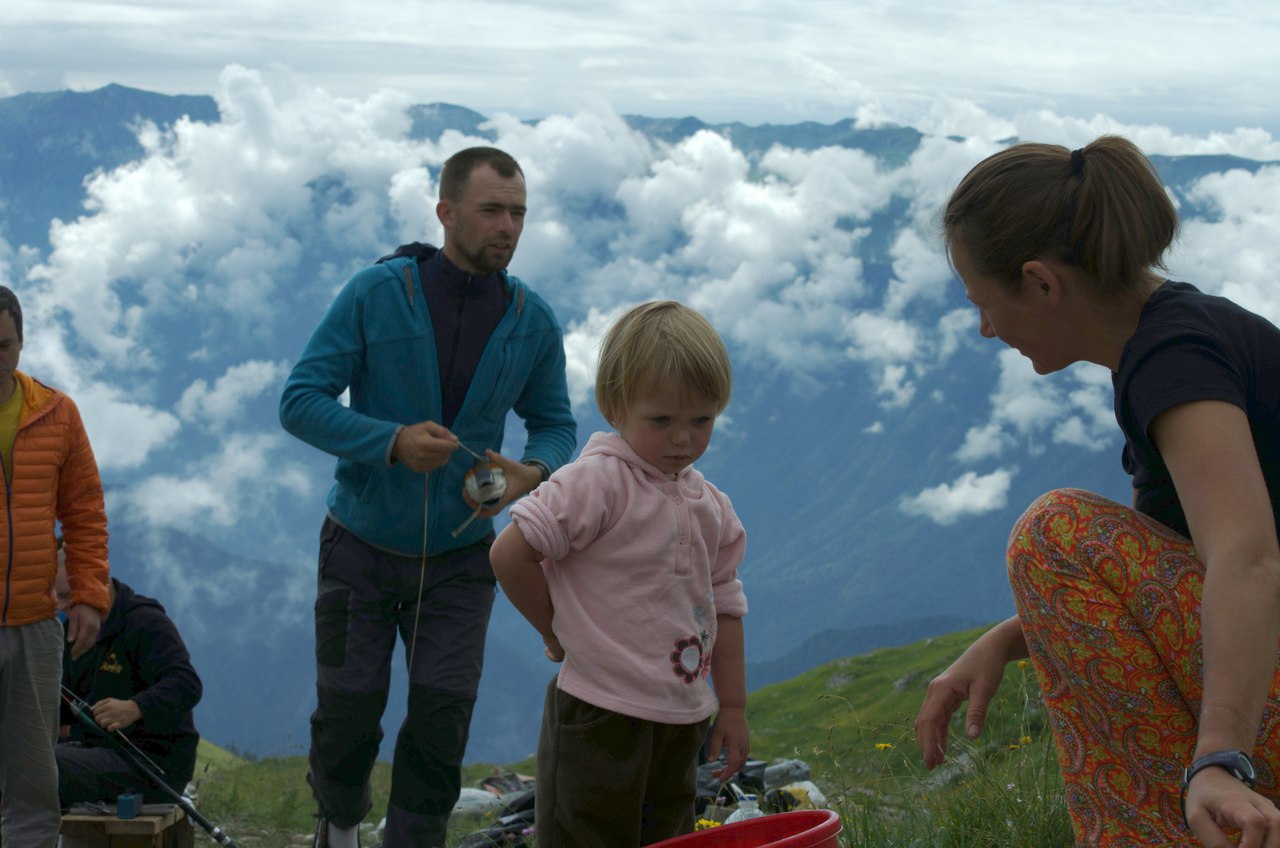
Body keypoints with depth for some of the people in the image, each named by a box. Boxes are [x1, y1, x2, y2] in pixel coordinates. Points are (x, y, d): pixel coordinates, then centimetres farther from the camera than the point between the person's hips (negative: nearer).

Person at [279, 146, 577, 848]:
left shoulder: (532, 322, -4)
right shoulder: (375, 295, -13)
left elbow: (555, 423, 7)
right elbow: (300, 401, -13)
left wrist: (534, 470, -16)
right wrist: (392, 442, -27)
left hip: (459, 556, 2)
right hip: (363, 546, -1)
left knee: (442, 718, -2)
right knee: (348, 710, 7)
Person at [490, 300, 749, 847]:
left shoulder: (709, 506, 8)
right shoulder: (597, 481, -15)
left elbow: (725, 606, 15)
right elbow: (510, 554, -19)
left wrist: (733, 708, 15)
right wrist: (560, 632, -8)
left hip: (680, 719, 7)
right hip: (600, 716, -7)